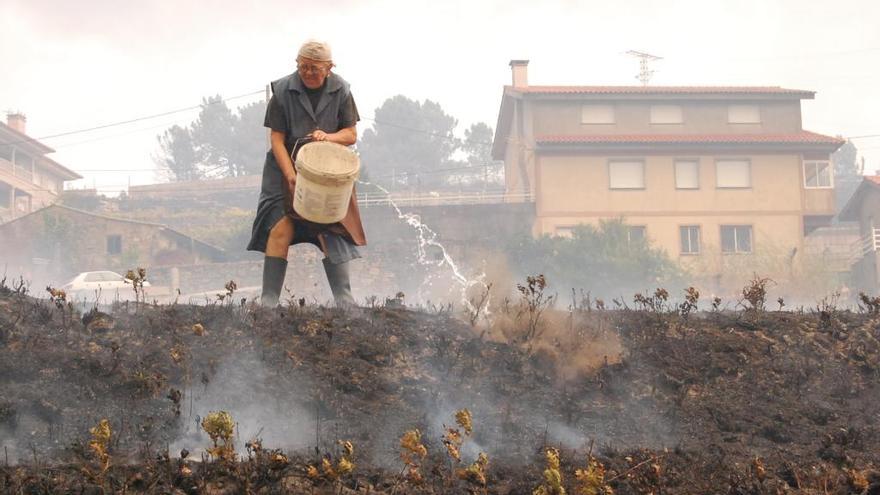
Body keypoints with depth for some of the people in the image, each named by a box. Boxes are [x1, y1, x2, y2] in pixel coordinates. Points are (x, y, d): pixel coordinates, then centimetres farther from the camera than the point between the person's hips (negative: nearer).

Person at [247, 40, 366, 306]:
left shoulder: (340, 91, -3)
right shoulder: (283, 90, -9)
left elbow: (351, 134, 1)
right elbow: (277, 138, -10)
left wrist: (329, 137, -21)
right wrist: (291, 176, -21)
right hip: (287, 166, -2)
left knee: (332, 229, -4)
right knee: (281, 228, -13)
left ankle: (343, 299, 3)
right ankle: (268, 299, -10)